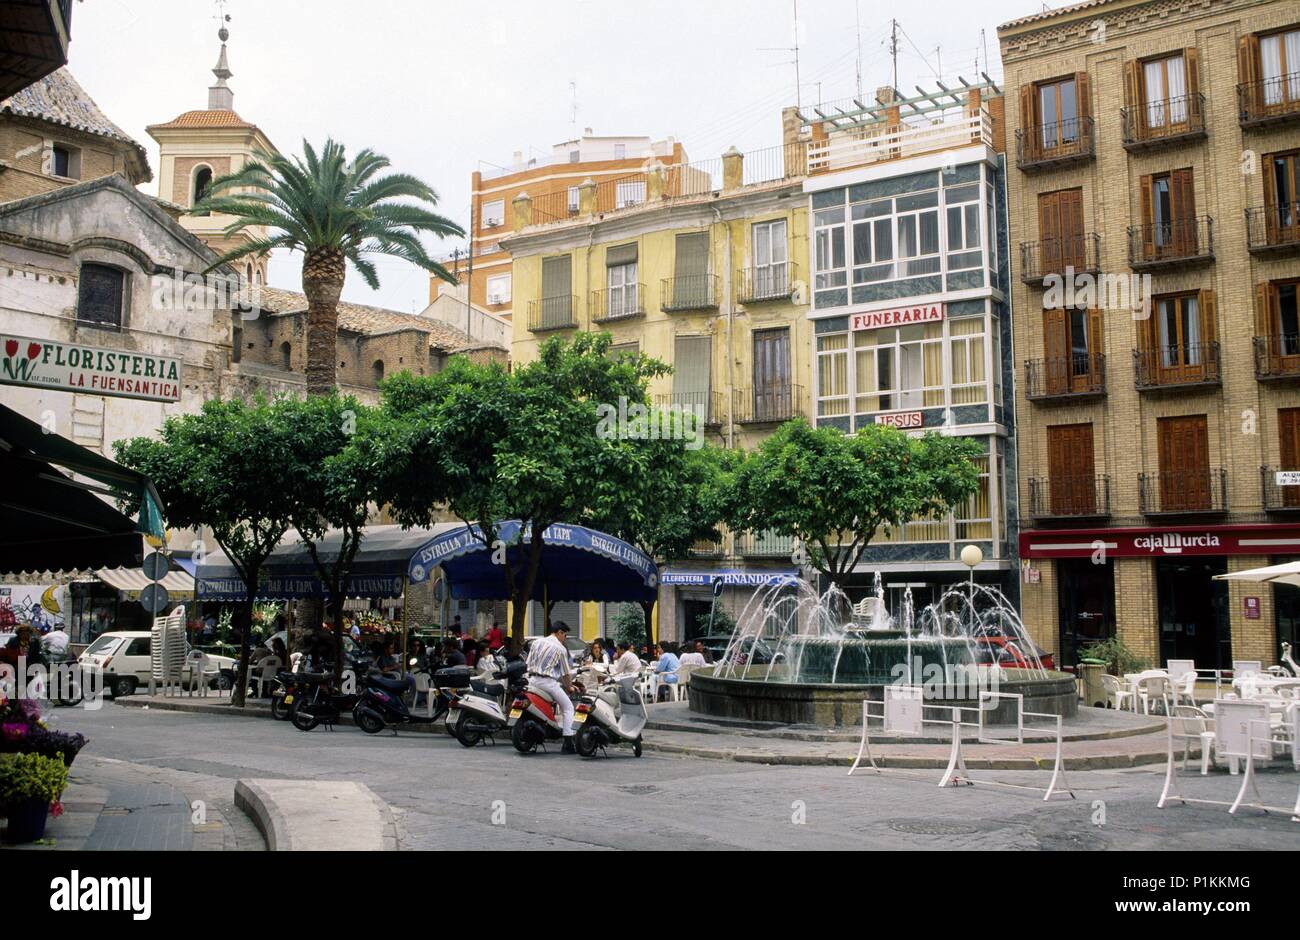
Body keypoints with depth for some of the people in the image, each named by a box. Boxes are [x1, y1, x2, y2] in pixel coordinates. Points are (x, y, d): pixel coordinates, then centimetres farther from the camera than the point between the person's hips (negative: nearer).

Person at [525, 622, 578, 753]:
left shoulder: (536, 642, 12)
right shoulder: (560, 649, -3)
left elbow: (529, 664, 13)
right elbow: (566, 673, 2)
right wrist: (569, 687, 17)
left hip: (532, 680, 6)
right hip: (548, 682, -6)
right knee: (568, 707, 3)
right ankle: (568, 744, -6)